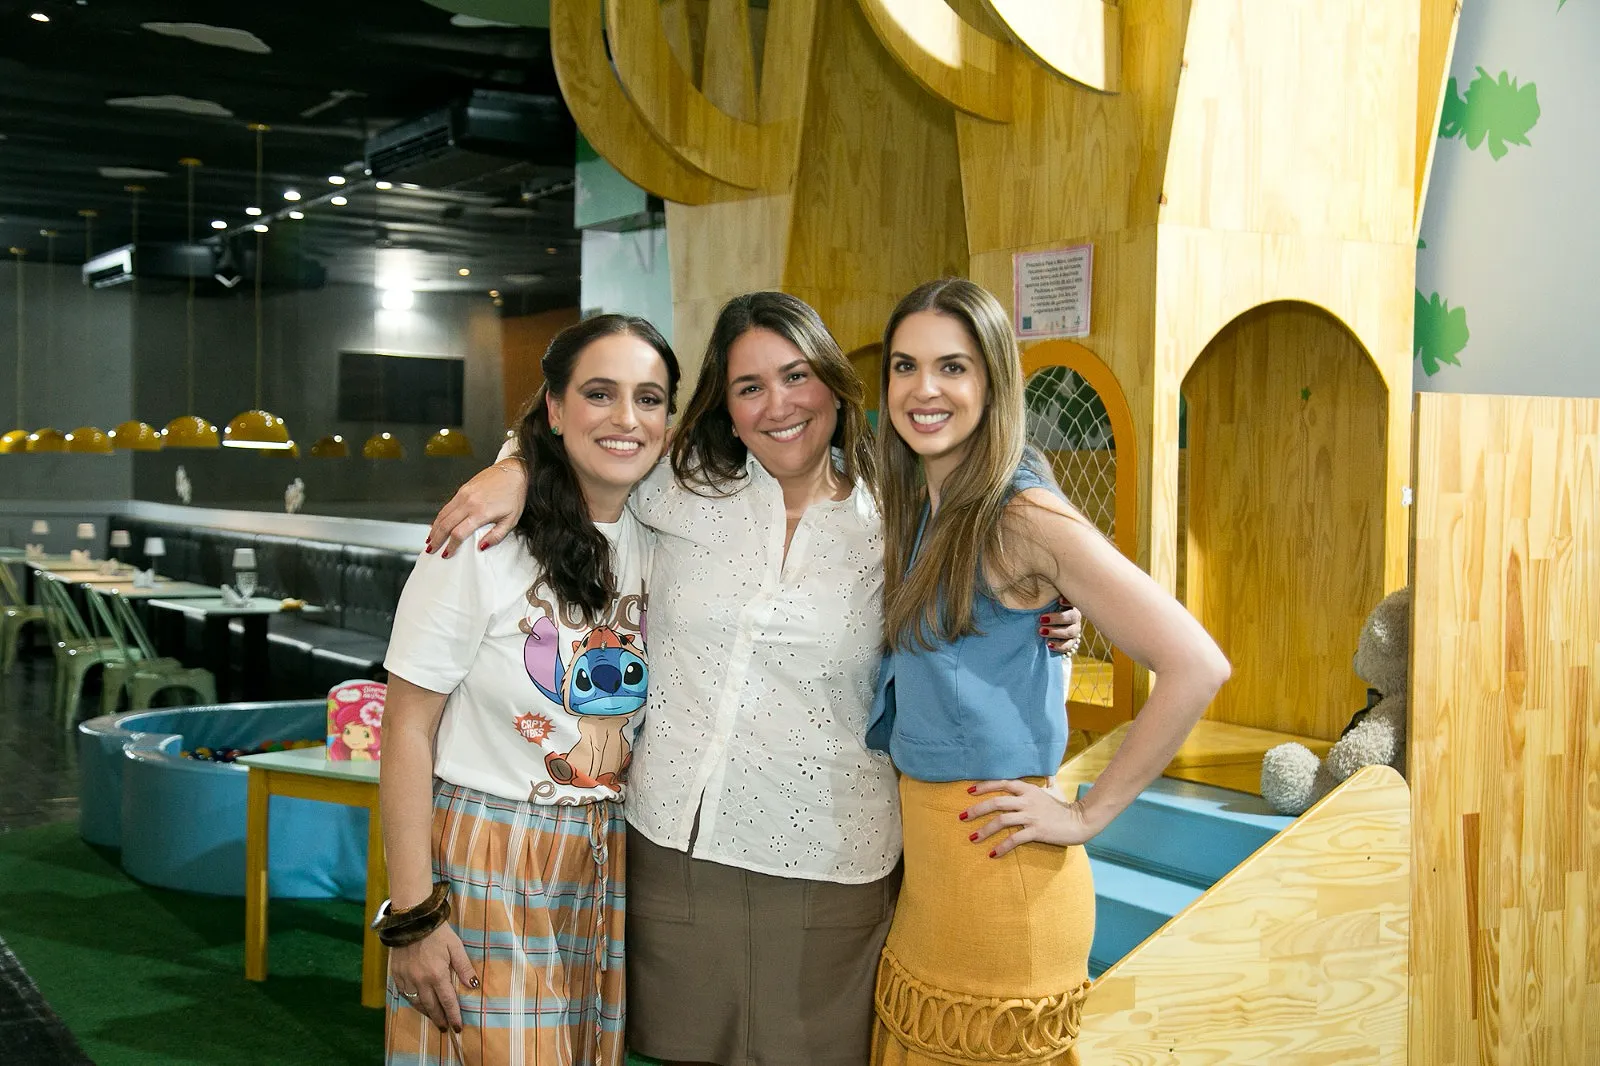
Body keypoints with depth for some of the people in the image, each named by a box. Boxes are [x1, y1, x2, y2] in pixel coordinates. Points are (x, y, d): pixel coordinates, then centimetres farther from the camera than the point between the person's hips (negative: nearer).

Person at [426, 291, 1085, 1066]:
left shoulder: (886, 529, -1)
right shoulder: (685, 491, 0)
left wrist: (1044, 630, -7)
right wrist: (516, 470, -6)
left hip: (825, 870, -1)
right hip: (675, 849, 2)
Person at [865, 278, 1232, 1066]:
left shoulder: (1022, 515, -17)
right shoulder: (917, 507, 6)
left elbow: (1195, 666, -22)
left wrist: (1088, 815, -15)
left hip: (995, 868, -7)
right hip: (918, 858, 7)